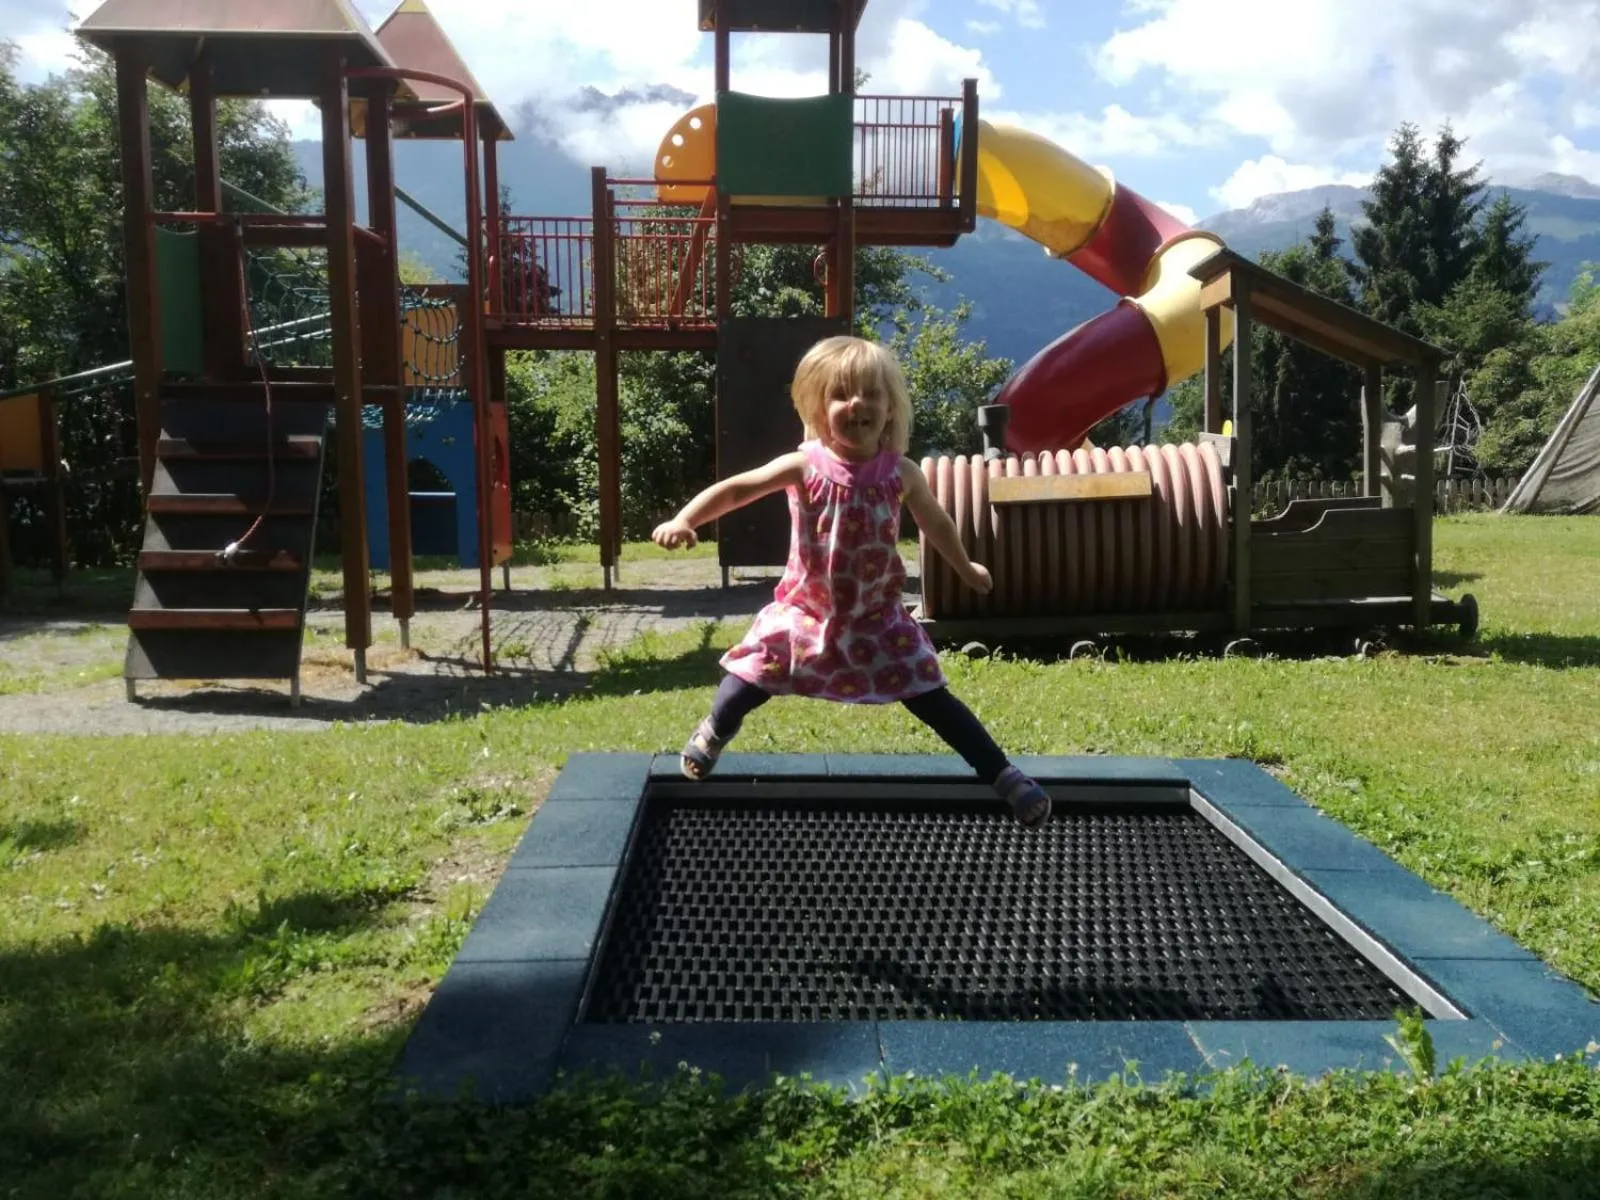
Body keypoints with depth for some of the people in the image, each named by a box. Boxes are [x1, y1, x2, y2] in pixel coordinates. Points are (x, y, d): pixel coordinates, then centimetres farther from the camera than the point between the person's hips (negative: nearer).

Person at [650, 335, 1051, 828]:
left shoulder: (901, 473, -9)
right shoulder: (804, 466, -15)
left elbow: (936, 522, 10)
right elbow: (734, 489, -14)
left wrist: (966, 569, 24)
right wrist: (683, 520, -29)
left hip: (876, 617, 0)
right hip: (806, 612, 0)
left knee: (932, 699, -1)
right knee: (747, 683, 5)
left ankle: (1003, 775, 10)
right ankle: (710, 734, 39)